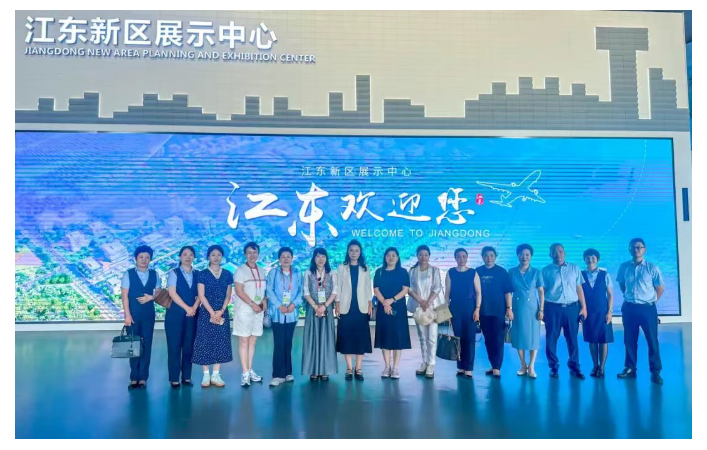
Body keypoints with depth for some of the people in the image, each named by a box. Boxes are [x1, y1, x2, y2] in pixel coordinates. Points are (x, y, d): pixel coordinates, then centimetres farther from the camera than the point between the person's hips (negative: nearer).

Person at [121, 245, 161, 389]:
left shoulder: (154, 274, 7)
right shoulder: (128, 274, -1)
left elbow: (158, 292, 10)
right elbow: (124, 295, -6)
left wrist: (151, 297, -13)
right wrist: (127, 315, -12)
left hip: (148, 315, 2)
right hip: (133, 315, -2)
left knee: (147, 345, 3)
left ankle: (143, 378, 10)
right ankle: (134, 378, 12)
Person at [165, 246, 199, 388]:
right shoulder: (174, 273, 0)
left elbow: (200, 294, 4)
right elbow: (172, 293, -9)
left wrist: (194, 308, -13)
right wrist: (187, 308, -14)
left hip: (192, 314, 3)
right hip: (175, 313, -3)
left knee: (189, 346, 5)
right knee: (174, 346, -1)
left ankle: (187, 377, 13)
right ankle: (174, 378, 5)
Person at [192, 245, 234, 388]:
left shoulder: (227, 274, 6)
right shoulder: (203, 274, -1)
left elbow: (228, 295, 4)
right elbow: (201, 296, -7)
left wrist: (221, 311, -9)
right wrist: (212, 313, -13)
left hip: (222, 313, 3)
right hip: (206, 312, -2)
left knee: (221, 342, 3)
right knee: (205, 342, -1)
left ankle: (216, 375, 10)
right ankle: (206, 375, 7)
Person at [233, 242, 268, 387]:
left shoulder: (261, 271, 12)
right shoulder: (241, 270, -5)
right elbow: (239, 291, -12)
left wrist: (264, 300, -3)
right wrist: (252, 304, -18)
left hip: (258, 310, 5)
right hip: (244, 309, -5)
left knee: (252, 341, 9)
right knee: (244, 341, -3)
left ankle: (249, 370, 15)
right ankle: (245, 373, -1)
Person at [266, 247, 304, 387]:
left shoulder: (297, 274, 11)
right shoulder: (273, 273, 4)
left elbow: (300, 291, 4)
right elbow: (269, 291, -4)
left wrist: (294, 304, -13)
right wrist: (279, 305, -16)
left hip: (292, 313, 3)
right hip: (277, 313, -3)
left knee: (288, 343, 10)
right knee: (279, 344, -7)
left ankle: (287, 372, 18)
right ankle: (278, 375, -5)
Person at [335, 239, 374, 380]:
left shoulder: (365, 269, 10)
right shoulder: (342, 268, 6)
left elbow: (368, 287, 8)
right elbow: (338, 287, 3)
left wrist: (370, 304, 1)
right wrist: (337, 304, -4)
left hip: (361, 307, 1)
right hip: (346, 307, -1)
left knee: (361, 337, 0)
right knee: (347, 337, 0)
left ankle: (358, 369, 7)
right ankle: (349, 369, 6)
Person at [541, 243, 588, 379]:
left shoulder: (574, 268, 9)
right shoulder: (546, 270, 4)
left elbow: (579, 288, 7)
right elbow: (542, 291, 3)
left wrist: (583, 307, 2)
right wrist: (541, 309, -1)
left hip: (572, 307, 1)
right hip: (552, 308, -1)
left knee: (572, 338, 5)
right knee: (551, 339, 3)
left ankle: (574, 367, 16)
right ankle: (553, 367, 14)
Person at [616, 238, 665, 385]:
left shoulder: (652, 268, -6)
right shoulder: (624, 267, 1)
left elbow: (661, 288, 3)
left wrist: (651, 301, 6)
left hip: (647, 308, -2)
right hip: (629, 308, 2)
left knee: (652, 340, 1)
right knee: (629, 340, 9)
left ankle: (655, 372, 10)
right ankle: (630, 369, 20)